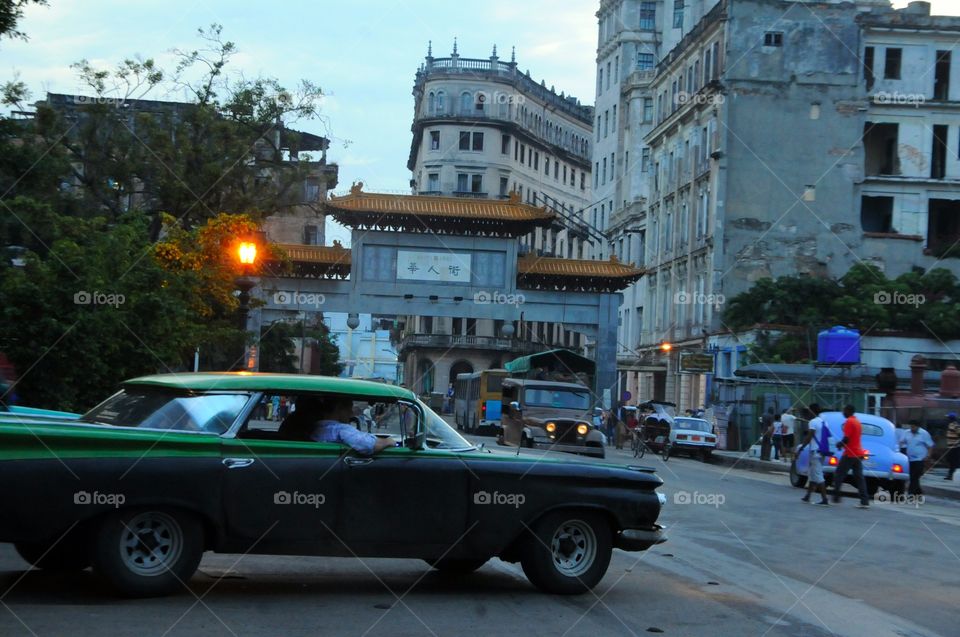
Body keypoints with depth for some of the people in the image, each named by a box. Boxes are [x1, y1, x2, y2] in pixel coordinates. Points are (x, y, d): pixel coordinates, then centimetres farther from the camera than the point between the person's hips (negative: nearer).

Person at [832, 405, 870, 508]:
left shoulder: (849, 422, -12)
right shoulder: (857, 421, 17)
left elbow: (846, 438, -18)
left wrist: (840, 444, -1)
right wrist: (842, 443, 20)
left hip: (850, 454, -8)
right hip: (858, 454, 8)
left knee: (839, 475, 2)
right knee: (859, 477, 3)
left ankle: (836, 498, 2)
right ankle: (865, 501, -4)